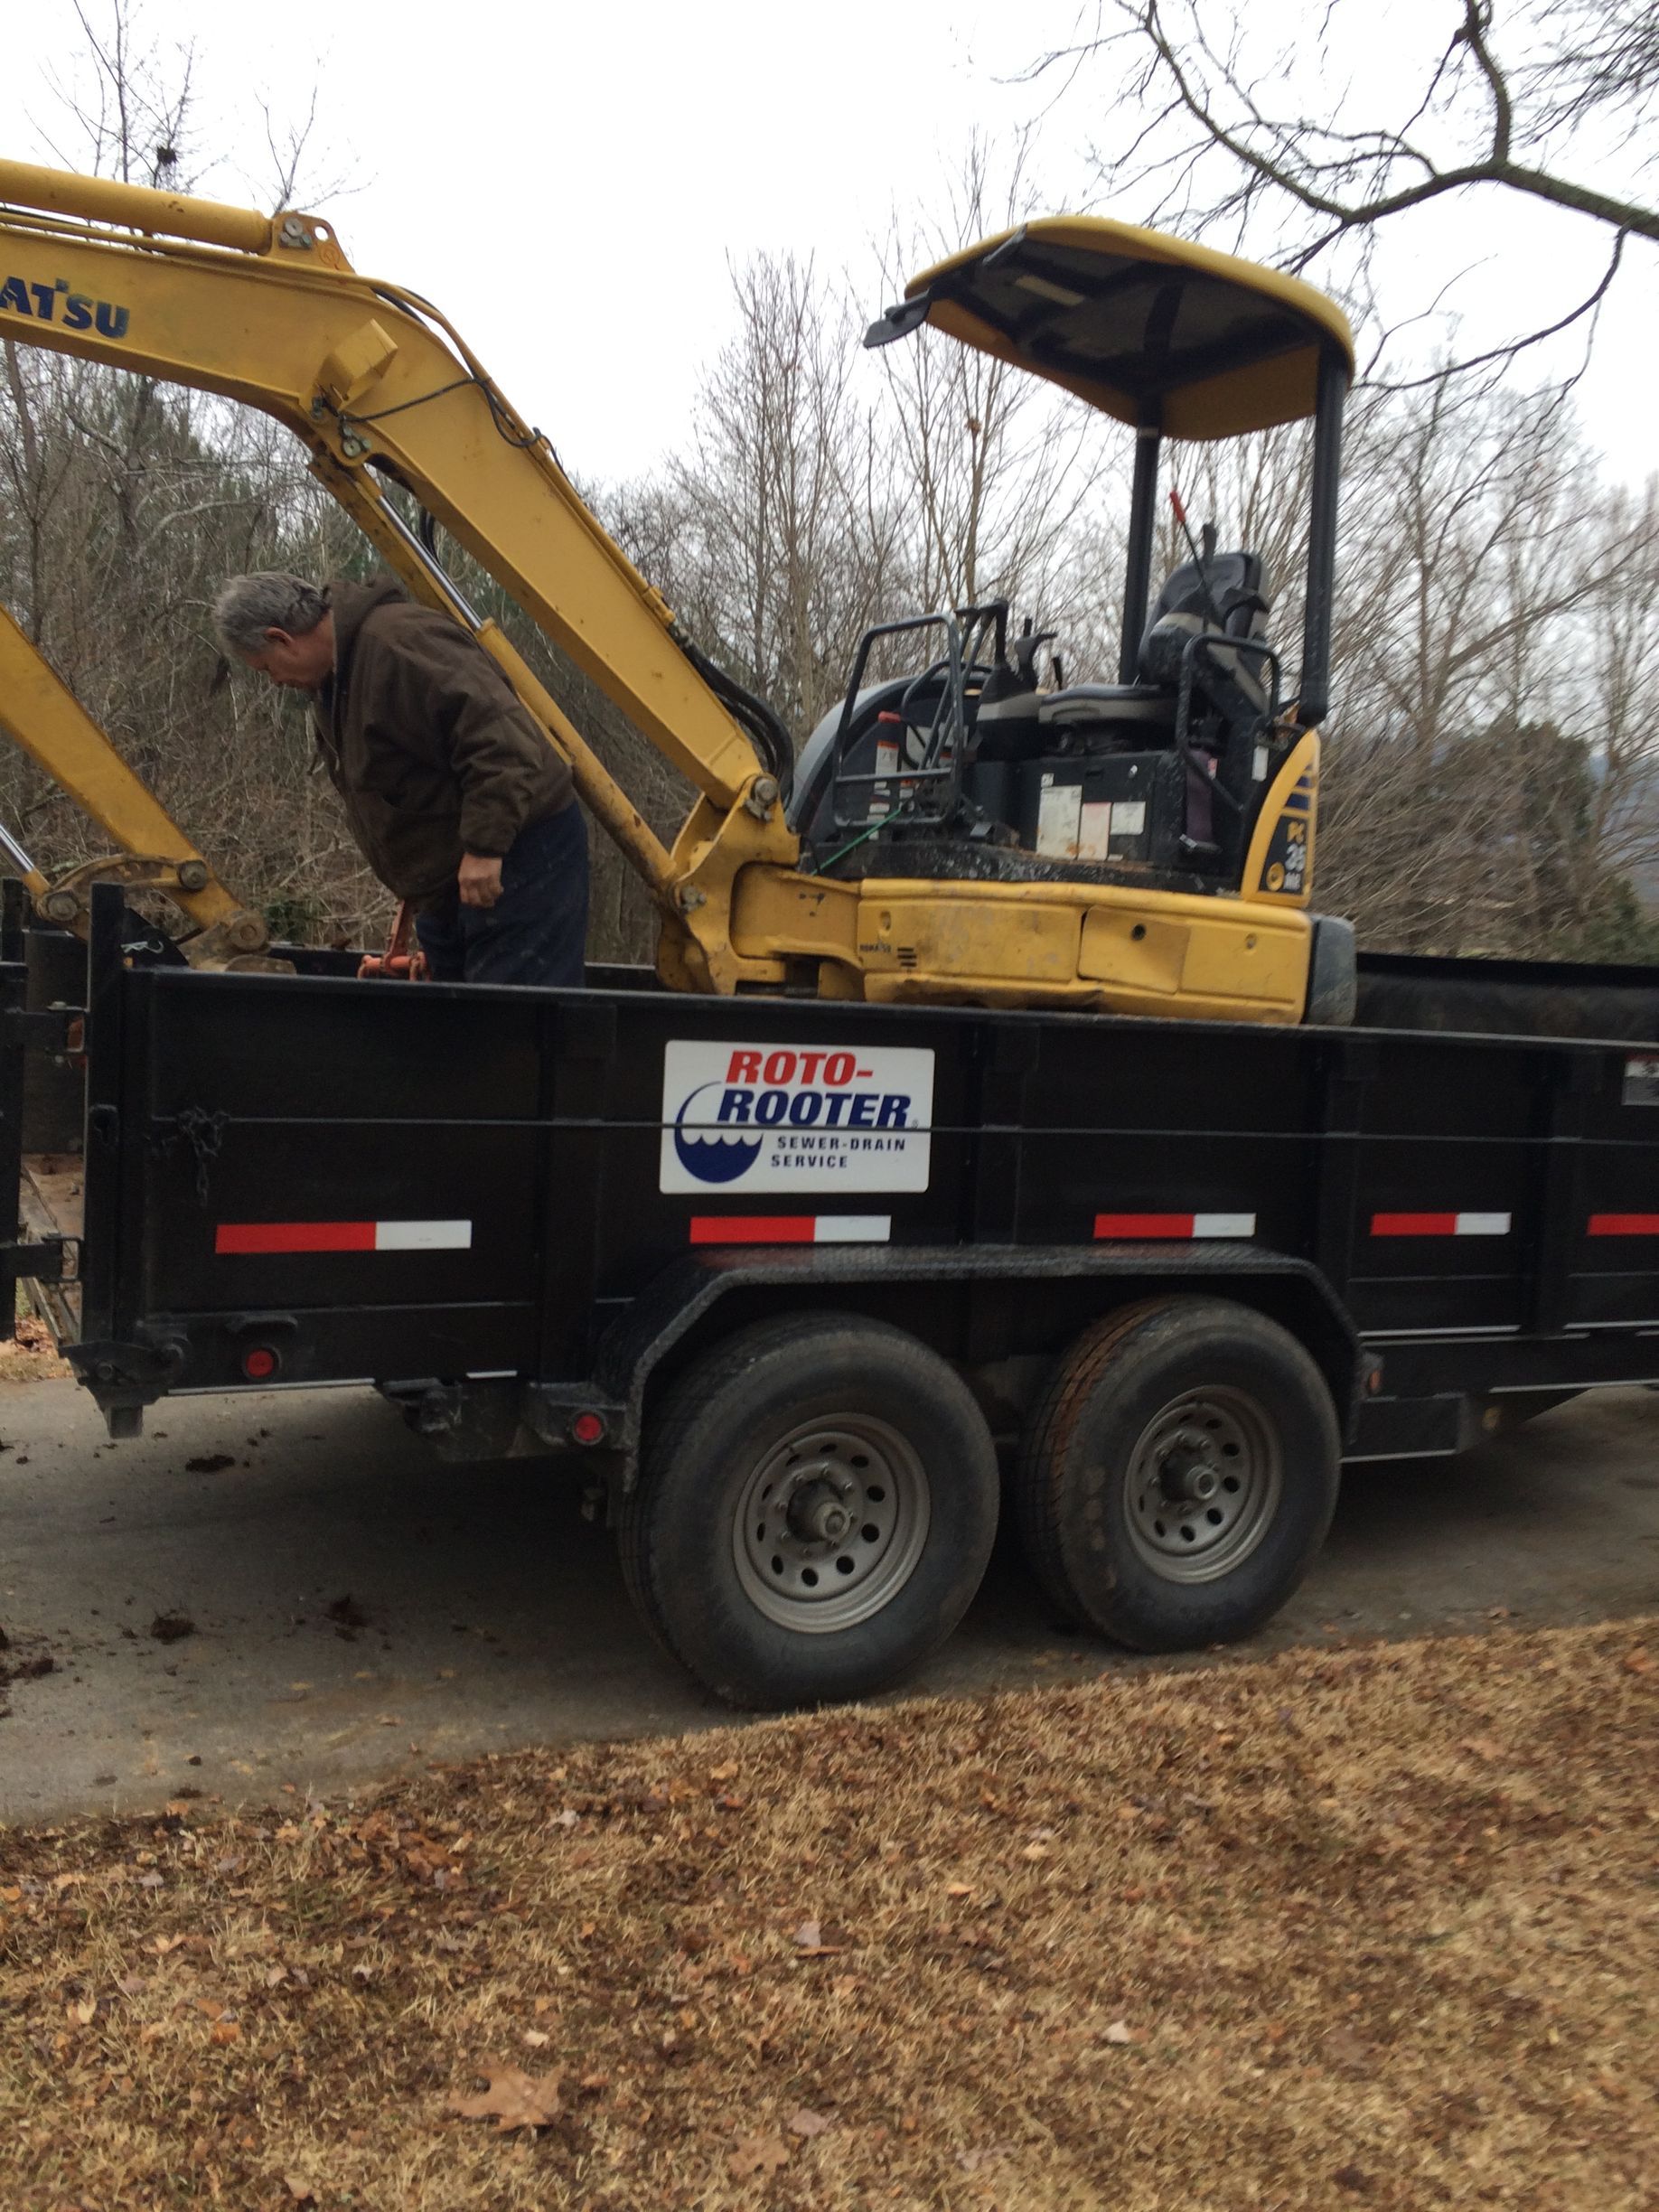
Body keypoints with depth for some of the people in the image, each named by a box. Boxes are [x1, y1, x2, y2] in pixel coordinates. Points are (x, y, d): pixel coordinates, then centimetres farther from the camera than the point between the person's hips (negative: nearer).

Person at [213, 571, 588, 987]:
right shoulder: (332, 680, 15)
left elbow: (497, 736, -29)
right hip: (449, 875, 11)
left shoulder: (397, 641, -20)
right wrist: (414, 888, 19)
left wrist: (485, 847, -29)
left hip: (517, 855, -11)